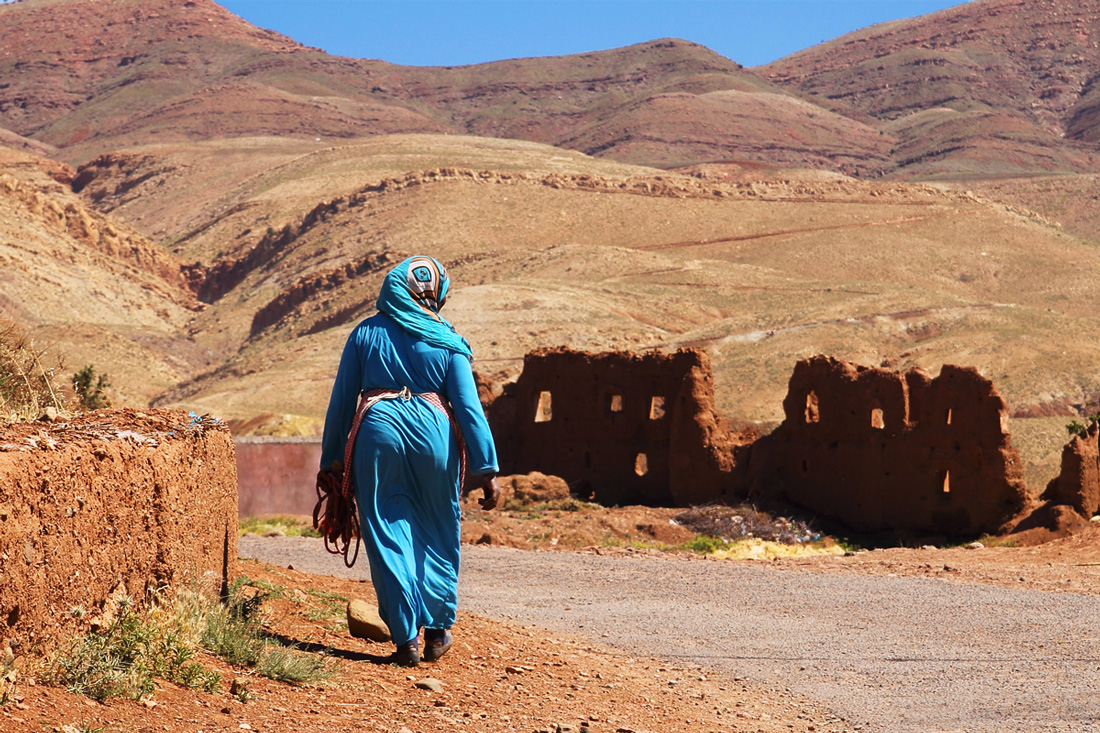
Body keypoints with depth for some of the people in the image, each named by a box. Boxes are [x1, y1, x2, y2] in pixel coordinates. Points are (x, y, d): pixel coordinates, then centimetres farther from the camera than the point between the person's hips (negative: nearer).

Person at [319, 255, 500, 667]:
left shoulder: (366, 334, 8)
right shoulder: (447, 341, 5)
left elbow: (342, 400, 8)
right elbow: (469, 407, 0)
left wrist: (331, 460, 15)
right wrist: (486, 470, 2)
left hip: (379, 430, 0)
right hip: (434, 431, 0)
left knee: (388, 534, 6)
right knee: (438, 533, 16)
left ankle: (406, 637, 4)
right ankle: (436, 630, 20)